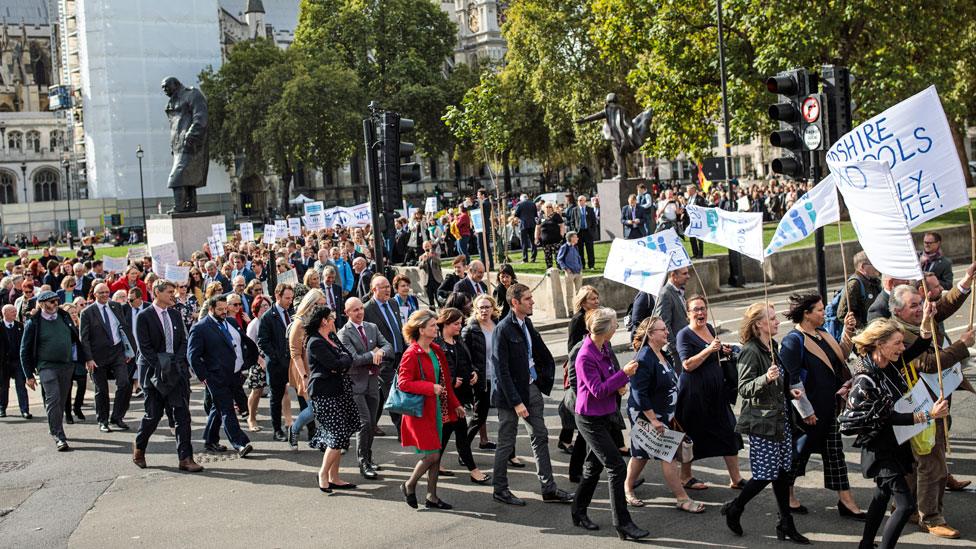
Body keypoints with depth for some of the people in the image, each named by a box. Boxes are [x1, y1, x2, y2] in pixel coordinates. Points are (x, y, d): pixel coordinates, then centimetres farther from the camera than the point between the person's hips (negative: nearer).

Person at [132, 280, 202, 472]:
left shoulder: (175, 315, 12)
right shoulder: (144, 316, -6)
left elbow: (183, 342, 11)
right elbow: (145, 347, -10)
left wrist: (176, 362, -5)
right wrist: (161, 367, -15)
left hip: (177, 371, 5)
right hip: (154, 373, -5)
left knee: (182, 415, -1)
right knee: (153, 415, 2)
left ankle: (185, 458, 0)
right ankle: (139, 448, 28)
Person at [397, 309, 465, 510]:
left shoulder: (437, 350, 10)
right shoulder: (411, 354, -14)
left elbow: (445, 380, 18)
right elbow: (403, 383, -18)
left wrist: (455, 404, 18)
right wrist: (431, 388, -22)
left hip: (437, 409, 8)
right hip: (421, 410, -8)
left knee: (436, 454, 10)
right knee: (432, 454, -8)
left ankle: (431, 496, 20)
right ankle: (409, 486, 15)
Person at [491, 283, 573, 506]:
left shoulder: (526, 323, 7)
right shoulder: (503, 330, -18)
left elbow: (539, 352, 20)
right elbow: (502, 371, -20)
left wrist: (546, 376, 8)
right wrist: (516, 402, -22)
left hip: (532, 388, 8)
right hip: (511, 392, -8)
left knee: (541, 437, 11)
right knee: (506, 443, 5)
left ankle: (548, 488, 18)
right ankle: (499, 489, 20)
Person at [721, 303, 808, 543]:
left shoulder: (773, 347, 11)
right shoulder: (750, 351, -16)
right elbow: (743, 388, -20)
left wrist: (789, 391, 8)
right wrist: (766, 379, -35)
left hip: (781, 418, 8)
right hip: (761, 421, -8)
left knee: (783, 471, 10)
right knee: (765, 474, -3)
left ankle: (786, 525, 17)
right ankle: (734, 509, 18)